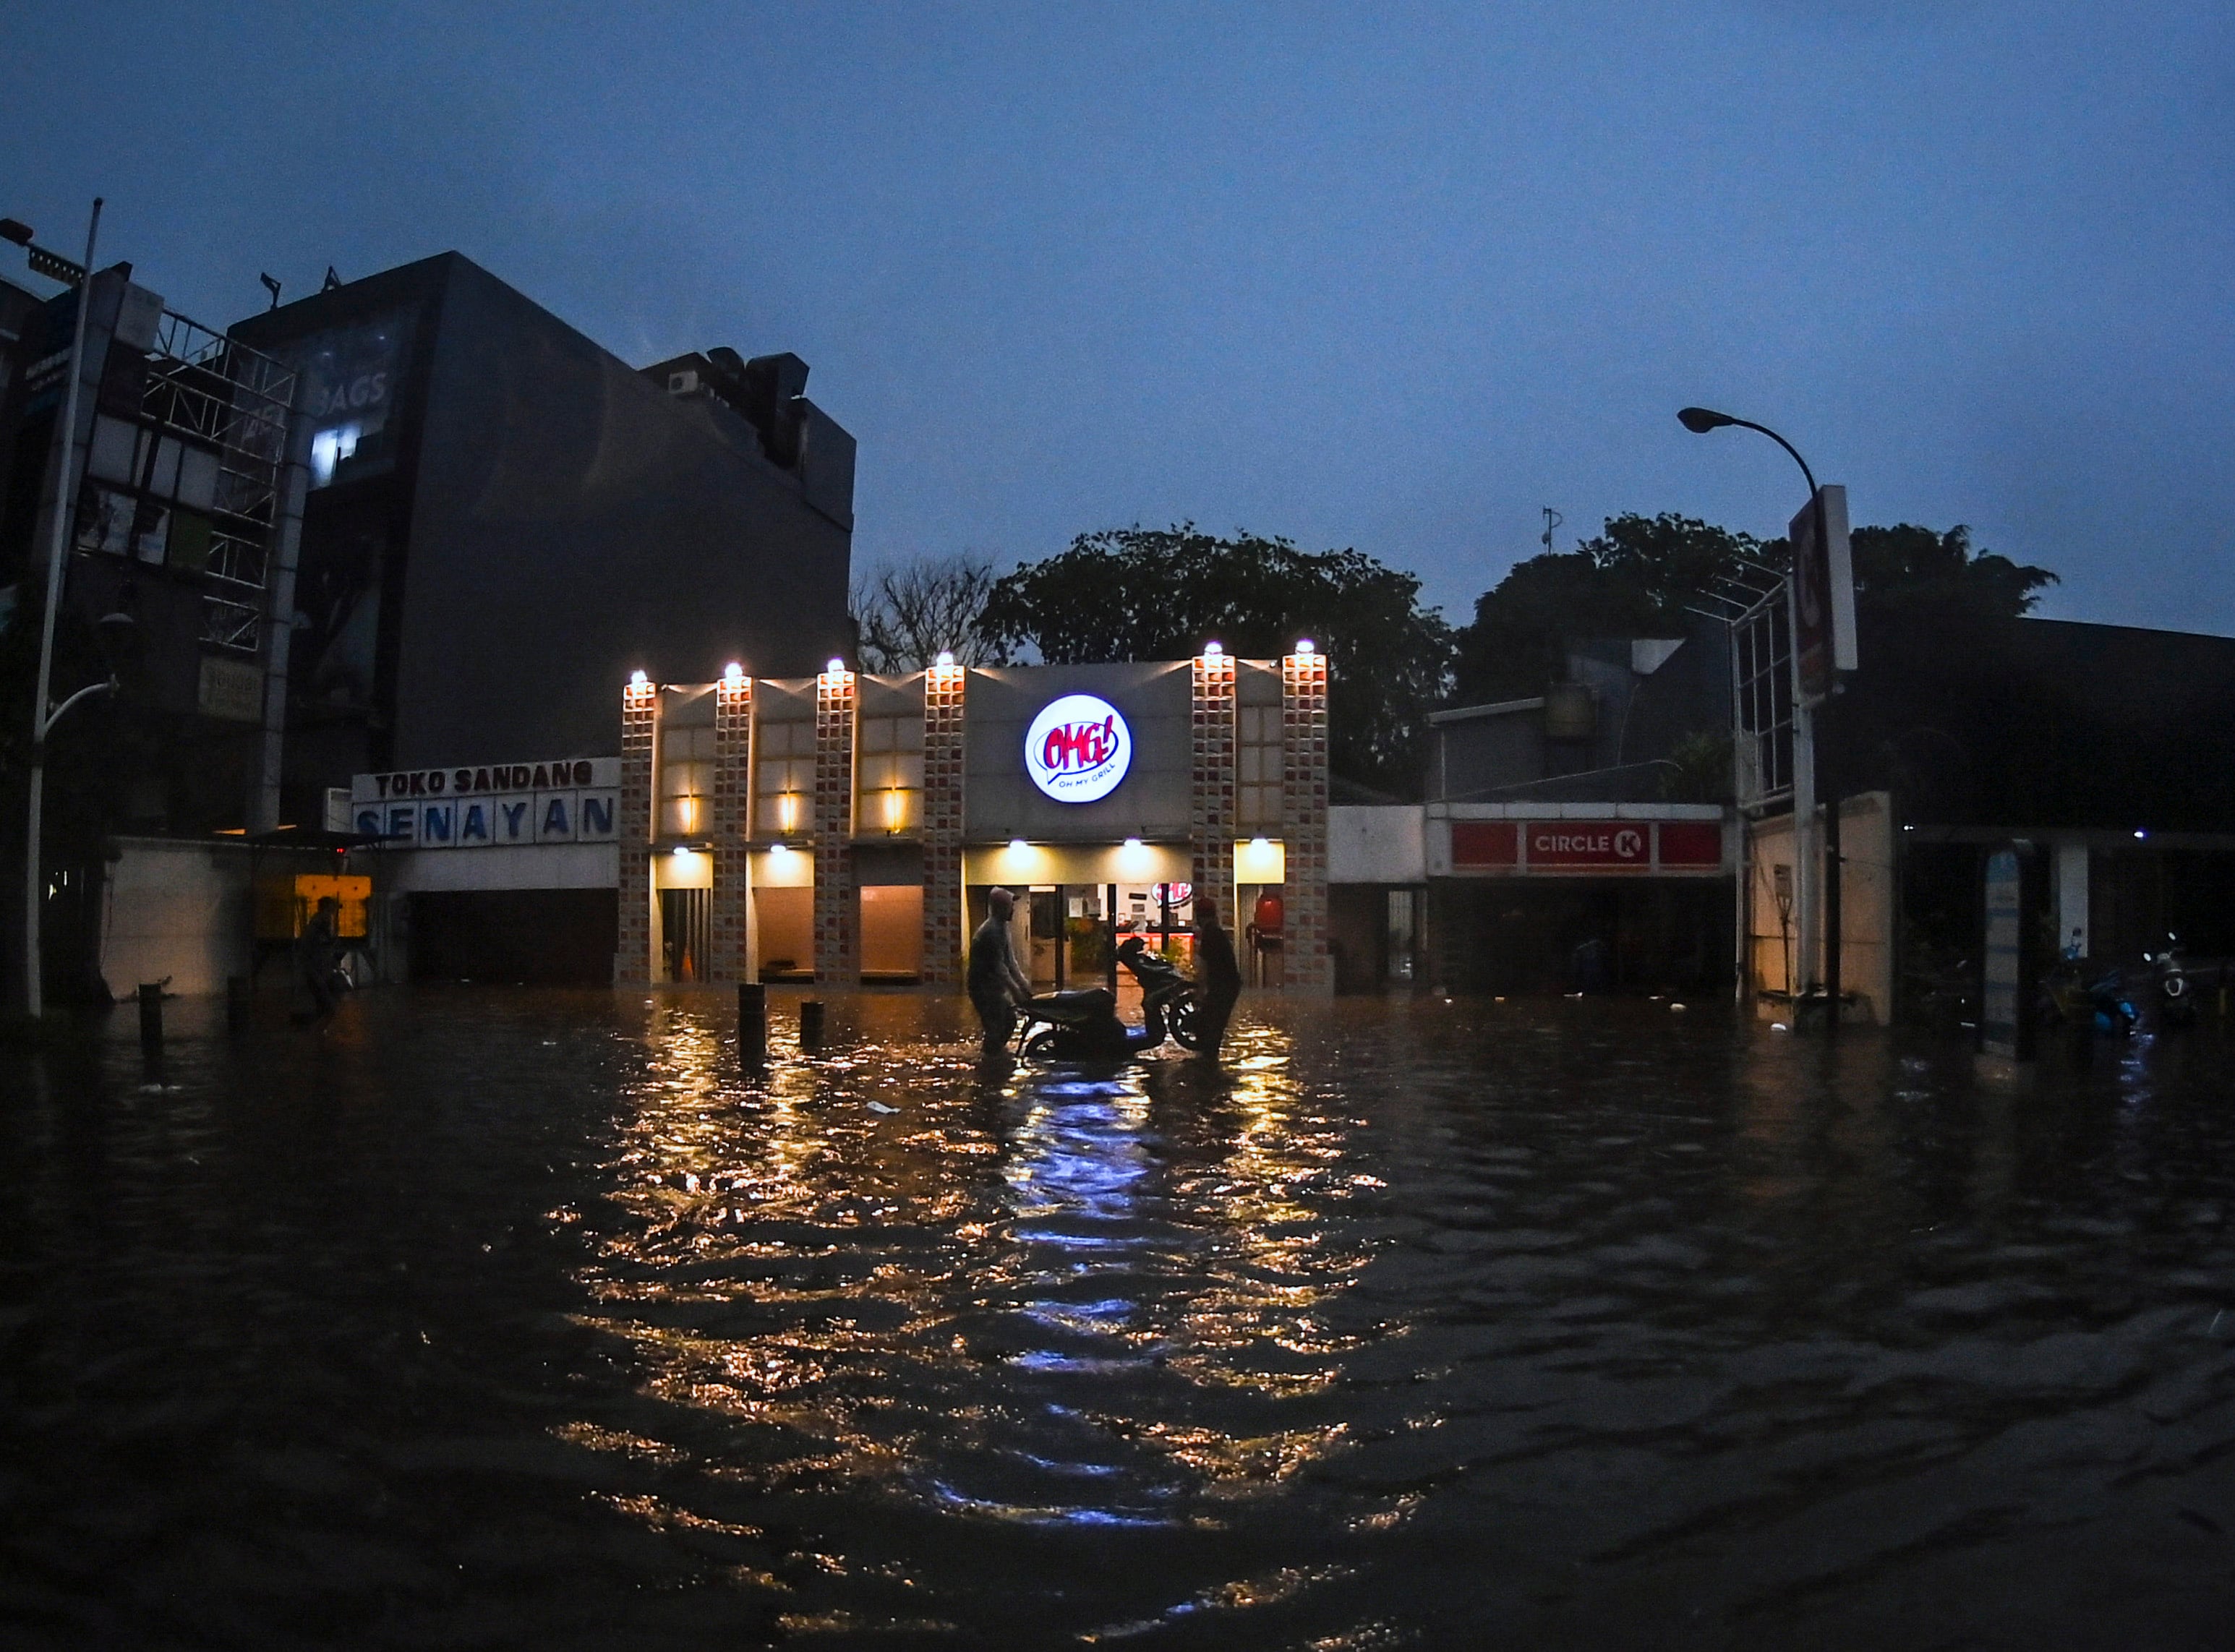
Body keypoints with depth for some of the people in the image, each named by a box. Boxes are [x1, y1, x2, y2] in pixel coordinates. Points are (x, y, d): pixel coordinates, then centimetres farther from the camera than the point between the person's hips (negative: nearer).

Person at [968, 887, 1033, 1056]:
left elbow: (1010, 960, 15)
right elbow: (998, 966, -24)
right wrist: (1015, 991, -19)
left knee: (1009, 1020, 17)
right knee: (996, 1029, -7)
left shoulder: (1002, 927, 10)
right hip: (985, 989, -10)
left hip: (995, 987, 10)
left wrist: (1023, 983, 10)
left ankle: (996, 1052, 30)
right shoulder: (991, 931, -23)